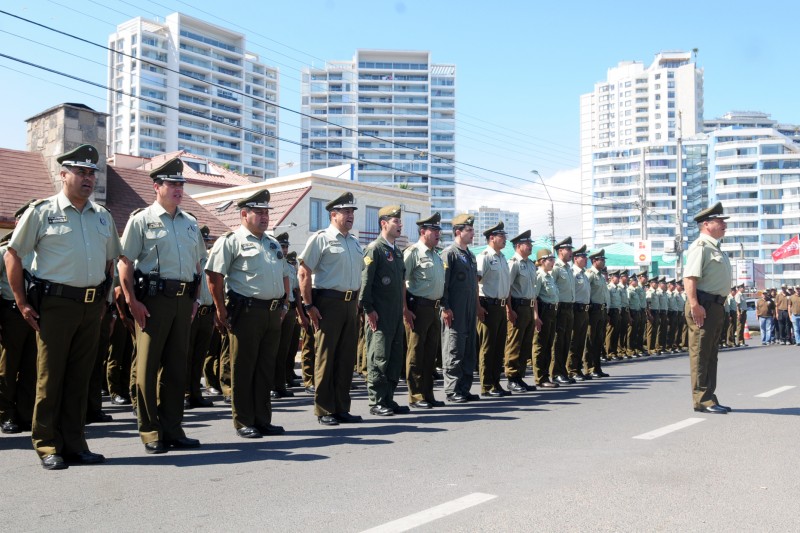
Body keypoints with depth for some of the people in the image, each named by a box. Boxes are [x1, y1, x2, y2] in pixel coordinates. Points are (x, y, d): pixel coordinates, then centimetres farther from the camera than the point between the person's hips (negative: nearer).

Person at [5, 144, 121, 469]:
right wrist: (22, 302, -4)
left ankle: (74, 444, 17)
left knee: (80, 376, 9)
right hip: (56, 304, -4)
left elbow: (110, 260, 22)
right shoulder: (42, 211, -1)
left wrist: (104, 299, 13)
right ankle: (47, 447, 11)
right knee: (50, 375, 1)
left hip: (92, 305, 5)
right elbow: (13, 255, 0)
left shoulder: (103, 217, 13)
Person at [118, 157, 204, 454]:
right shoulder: (141, 219, 0)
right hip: (153, 296, -5)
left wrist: (195, 298, 13)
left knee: (177, 364, 9)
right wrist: (132, 301, -13)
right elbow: (125, 263, -5)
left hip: (183, 299, 5)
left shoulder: (190, 223, 16)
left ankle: (172, 429, 18)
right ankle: (150, 433, 9)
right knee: (148, 365, 0)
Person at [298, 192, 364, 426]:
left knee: (347, 357, 10)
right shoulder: (321, 238, -5)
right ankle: (324, 411, 9)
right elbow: (304, 273, -9)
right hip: (328, 303, -7)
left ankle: (341, 408, 19)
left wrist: (356, 302, 15)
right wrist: (309, 306, -13)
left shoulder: (355, 242, 17)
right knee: (325, 357, -1)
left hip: (350, 303, 7)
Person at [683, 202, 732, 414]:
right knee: (700, 353, -5)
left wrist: (719, 306, 20)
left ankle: (709, 398, 23)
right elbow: (689, 278, -23)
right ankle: (702, 400, -1)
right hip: (703, 306, -11)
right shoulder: (700, 246, -12)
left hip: (716, 306, 11)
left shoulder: (715, 248, 20)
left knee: (711, 354, 15)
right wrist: (695, 305, -28)